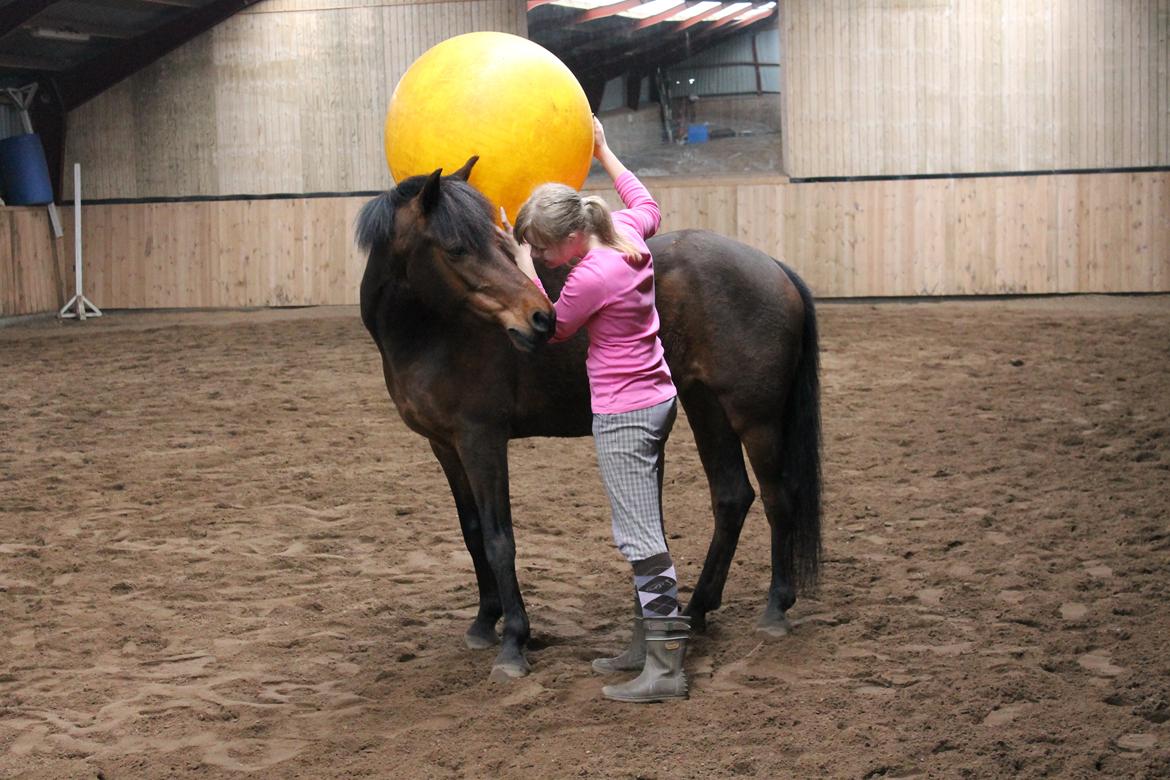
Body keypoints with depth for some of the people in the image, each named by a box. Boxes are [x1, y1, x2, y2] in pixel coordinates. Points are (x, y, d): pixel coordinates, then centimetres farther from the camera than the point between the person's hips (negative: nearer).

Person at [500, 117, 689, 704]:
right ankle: (649, 641, 26)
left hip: (622, 416, -10)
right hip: (657, 400, 10)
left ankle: (665, 667, -4)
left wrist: (522, 259, -2)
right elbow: (646, 205, 26)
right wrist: (604, 153, 33)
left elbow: (552, 329, -5)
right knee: (642, 530, 17)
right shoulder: (628, 234, 1)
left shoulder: (589, 277, -23)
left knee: (640, 537, -6)